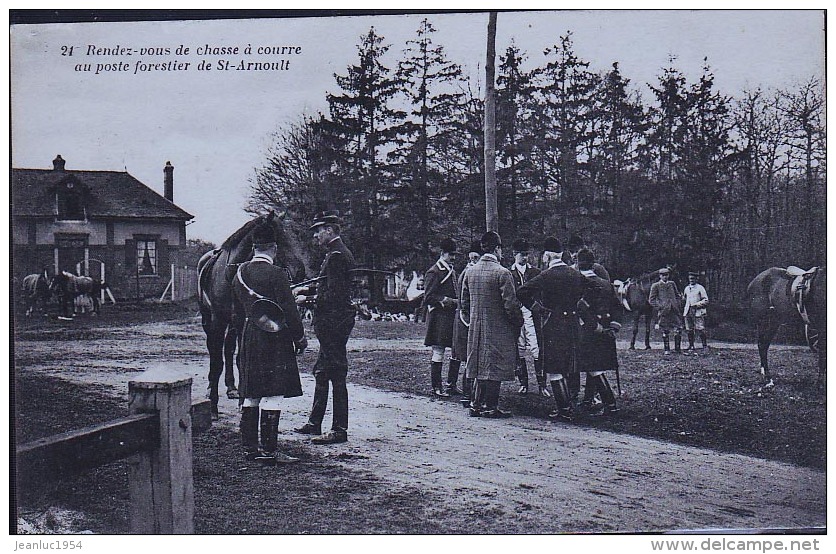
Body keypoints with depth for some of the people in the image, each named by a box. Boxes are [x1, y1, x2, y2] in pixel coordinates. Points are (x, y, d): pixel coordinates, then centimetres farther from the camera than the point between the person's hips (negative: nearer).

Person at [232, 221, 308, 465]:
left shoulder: (240, 273, 8)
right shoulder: (276, 274, -14)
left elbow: (236, 314, 16)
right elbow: (289, 310, -14)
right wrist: (300, 337, -4)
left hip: (248, 341, 7)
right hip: (274, 341, -7)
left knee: (250, 396, 12)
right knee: (272, 396, -4)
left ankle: (250, 447, 19)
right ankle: (269, 451, -3)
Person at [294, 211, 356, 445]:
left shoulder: (336, 255, -17)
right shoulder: (337, 252, 16)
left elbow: (333, 296, -23)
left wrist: (308, 299, -15)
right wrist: (308, 290, 13)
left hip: (333, 322, -11)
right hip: (333, 322, 11)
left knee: (336, 375, -5)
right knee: (322, 371, 17)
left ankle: (339, 430, 0)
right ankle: (315, 423, 27)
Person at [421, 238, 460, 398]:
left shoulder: (452, 271, 18)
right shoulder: (434, 272, -9)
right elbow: (429, 297, -14)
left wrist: (458, 301, 8)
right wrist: (447, 301, -17)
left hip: (452, 317, 9)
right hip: (439, 317, -9)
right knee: (438, 352, -4)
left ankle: (451, 383, 19)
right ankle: (437, 387, 3)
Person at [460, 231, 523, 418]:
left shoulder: (470, 272, 5)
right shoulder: (502, 273, -14)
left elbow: (464, 302, 11)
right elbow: (510, 304, -15)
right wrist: (518, 323, -1)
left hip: (475, 329, 6)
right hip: (498, 329, -6)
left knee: (480, 366, 13)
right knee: (495, 367, 0)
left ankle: (476, 404, 16)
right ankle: (490, 407, 3)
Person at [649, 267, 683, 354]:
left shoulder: (672, 284, 12)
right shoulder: (655, 286, 0)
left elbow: (677, 295, 22)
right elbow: (651, 300, 0)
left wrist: (677, 305, 9)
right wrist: (659, 308, -8)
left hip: (674, 310, 3)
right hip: (663, 311, -3)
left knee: (678, 329, -3)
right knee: (665, 331, 2)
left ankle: (677, 348, 7)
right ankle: (667, 350, 11)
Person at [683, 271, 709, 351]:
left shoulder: (700, 288, 1)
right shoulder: (686, 288, 17)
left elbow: (706, 300, -2)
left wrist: (697, 304, -13)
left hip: (698, 311, -5)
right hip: (688, 312, 5)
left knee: (700, 329, -10)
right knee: (689, 330, 3)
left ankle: (705, 345, -4)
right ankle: (691, 345, 11)